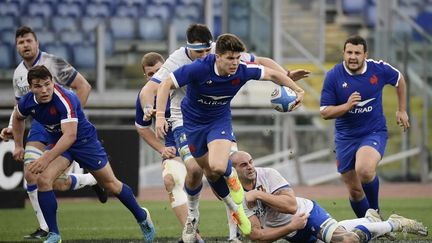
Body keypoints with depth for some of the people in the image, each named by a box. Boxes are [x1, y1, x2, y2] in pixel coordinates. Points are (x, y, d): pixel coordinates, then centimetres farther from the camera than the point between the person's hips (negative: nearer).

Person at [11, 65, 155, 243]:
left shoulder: (65, 100, -34)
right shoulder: (27, 102, -15)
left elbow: (70, 135, -42)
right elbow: (18, 118, 12)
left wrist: (47, 158, -48)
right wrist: (18, 145, 12)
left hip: (84, 140, -4)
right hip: (57, 142, 4)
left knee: (111, 185, 7)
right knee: (43, 179, -19)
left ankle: (142, 217, 33)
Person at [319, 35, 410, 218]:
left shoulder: (379, 69, -8)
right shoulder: (333, 76, -9)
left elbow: (399, 80, 15)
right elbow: (324, 112, -8)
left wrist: (402, 110, 16)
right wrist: (347, 106, -24)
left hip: (374, 132, -2)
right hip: (345, 137, 2)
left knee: (364, 170, -31)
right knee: (354, 190, 5)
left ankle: (375, 211, -5)